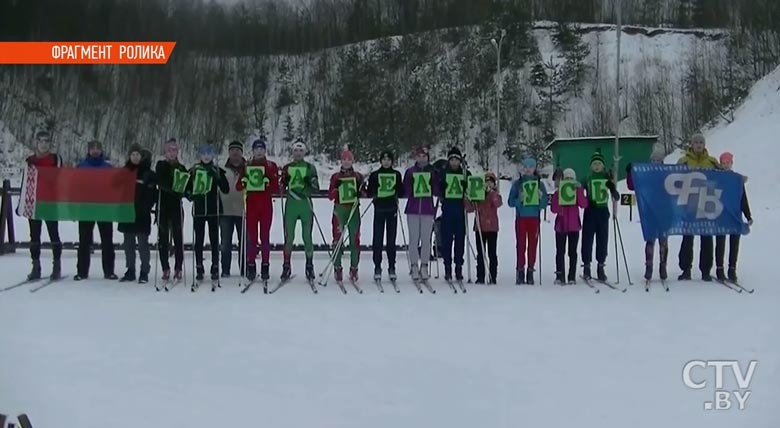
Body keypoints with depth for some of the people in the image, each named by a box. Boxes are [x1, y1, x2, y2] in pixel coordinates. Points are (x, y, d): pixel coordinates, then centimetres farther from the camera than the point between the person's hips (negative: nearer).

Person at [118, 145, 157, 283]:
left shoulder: (148, 173, -1)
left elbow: (153, 193, -3)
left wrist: (147, 206, -11)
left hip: (142, 214, -4)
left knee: (143, 244, -3)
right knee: (128, 244, 8)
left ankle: (144, 273, 3)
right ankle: (130, 271, 16)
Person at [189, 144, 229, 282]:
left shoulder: (218, 171, 5)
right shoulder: (194, 170, 7)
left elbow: (226, 189, -3)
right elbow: (187, 187, 11)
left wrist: (217, 177, -17)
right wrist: (191, 194, -11)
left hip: (214, 210, -1)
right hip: (198, 210, 1)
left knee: (214, 240, 2)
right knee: (199, 240, 2)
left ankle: (215, 268, 7)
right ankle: (199, 269, 8)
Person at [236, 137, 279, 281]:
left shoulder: (272, 167, 8)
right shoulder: (247, 166, 11)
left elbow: (276, 189, 2)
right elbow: (238, 187, 6)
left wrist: (268, 182, -17)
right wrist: (244, 180, -15)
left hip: (266, 205, -1)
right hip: (251, 204, 1)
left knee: (265, 236, -1)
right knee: (251, 237, -1)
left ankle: (265, 267, 2)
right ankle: (251, 266, 2)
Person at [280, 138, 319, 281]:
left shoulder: (310, 167, 8)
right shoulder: (287, 168, 11)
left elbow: (316, 188, 4)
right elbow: (282, 186, 11)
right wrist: (285, 189, -11)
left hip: (306, 205, -1)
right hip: (291, 205, 1)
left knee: (307, 237, 1)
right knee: (288, 236, -1)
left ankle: (309, 266, 9)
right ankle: (286, 266, 5)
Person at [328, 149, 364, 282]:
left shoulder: (358, 176, 10)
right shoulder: (336, 177, 7)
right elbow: (330, 196, 4)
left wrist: (360, 193, -6)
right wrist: (336, 187, -14)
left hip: (354, 210, 1)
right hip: (339, 210, -1)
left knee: (354, 239, -1)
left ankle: (354, 268, 5)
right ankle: (337, 268, 2)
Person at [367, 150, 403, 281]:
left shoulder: (397, 174, 9)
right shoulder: (374, 175, 5)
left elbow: (402, 192, 11)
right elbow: (369, 193, 4)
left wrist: (397, 193, -7)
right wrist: (373, 194, -14)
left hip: (392, 210, 1)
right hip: (379, 209, -1)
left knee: (391, 240, 4)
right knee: (377, 239, -2)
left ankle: (392, 268, 10)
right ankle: (377, 268, 4)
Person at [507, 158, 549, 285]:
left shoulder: (539, 183, 8)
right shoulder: (517, 183, 6)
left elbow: (544, 204, 7)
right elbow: (511, 202, 2)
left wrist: (541, 197, -13)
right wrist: (519, 199, -16)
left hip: (534, 218, 1)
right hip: (521, 218, -1)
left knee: (532, 244, 0)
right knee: (521, 244, -2)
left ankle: (530, 271, 5)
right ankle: (520, 271, 2)